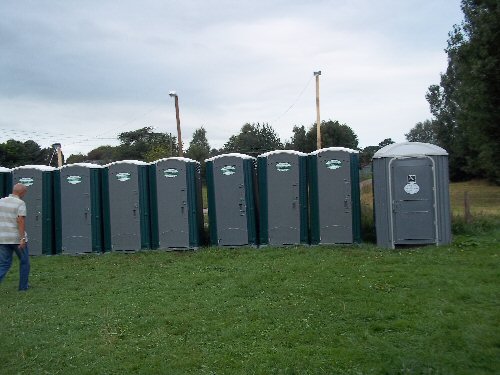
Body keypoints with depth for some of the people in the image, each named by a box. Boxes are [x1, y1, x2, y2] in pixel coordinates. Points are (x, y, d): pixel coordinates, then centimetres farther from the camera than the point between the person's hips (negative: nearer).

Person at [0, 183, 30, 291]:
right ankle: (23, 286, 20)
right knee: (24, 261, 15)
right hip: (17, 238, -5)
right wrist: (22, 239, -22)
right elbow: (21, 221, -20)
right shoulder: (20, 203, -11)